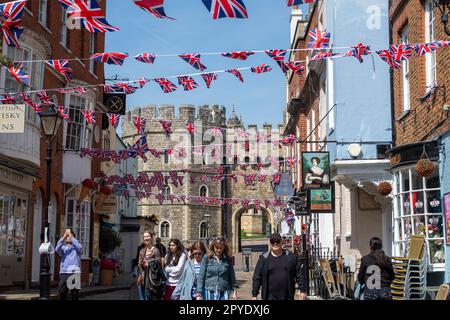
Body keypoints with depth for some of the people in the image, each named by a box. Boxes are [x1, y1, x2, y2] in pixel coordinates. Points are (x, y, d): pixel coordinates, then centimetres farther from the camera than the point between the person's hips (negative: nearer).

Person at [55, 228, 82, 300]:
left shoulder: (77, 247, 11)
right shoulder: (63, 248, 16)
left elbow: (79, 247, -13)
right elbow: (57, 249, -6)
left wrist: (71, 236, -7)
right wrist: (64, 236, -10)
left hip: (75, 273, -1)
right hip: (64, 273, 2)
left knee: (75, 294, 1)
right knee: (62, 292, -3)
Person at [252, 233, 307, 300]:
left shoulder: (291, 257, 4)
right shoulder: (264, 259, 2)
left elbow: (299, 275, 5)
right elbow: (257, 278, 3)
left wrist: (303, 291, -1)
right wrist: (254, 295, -1)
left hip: (287, 297, 1)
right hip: (270, 297, -1)